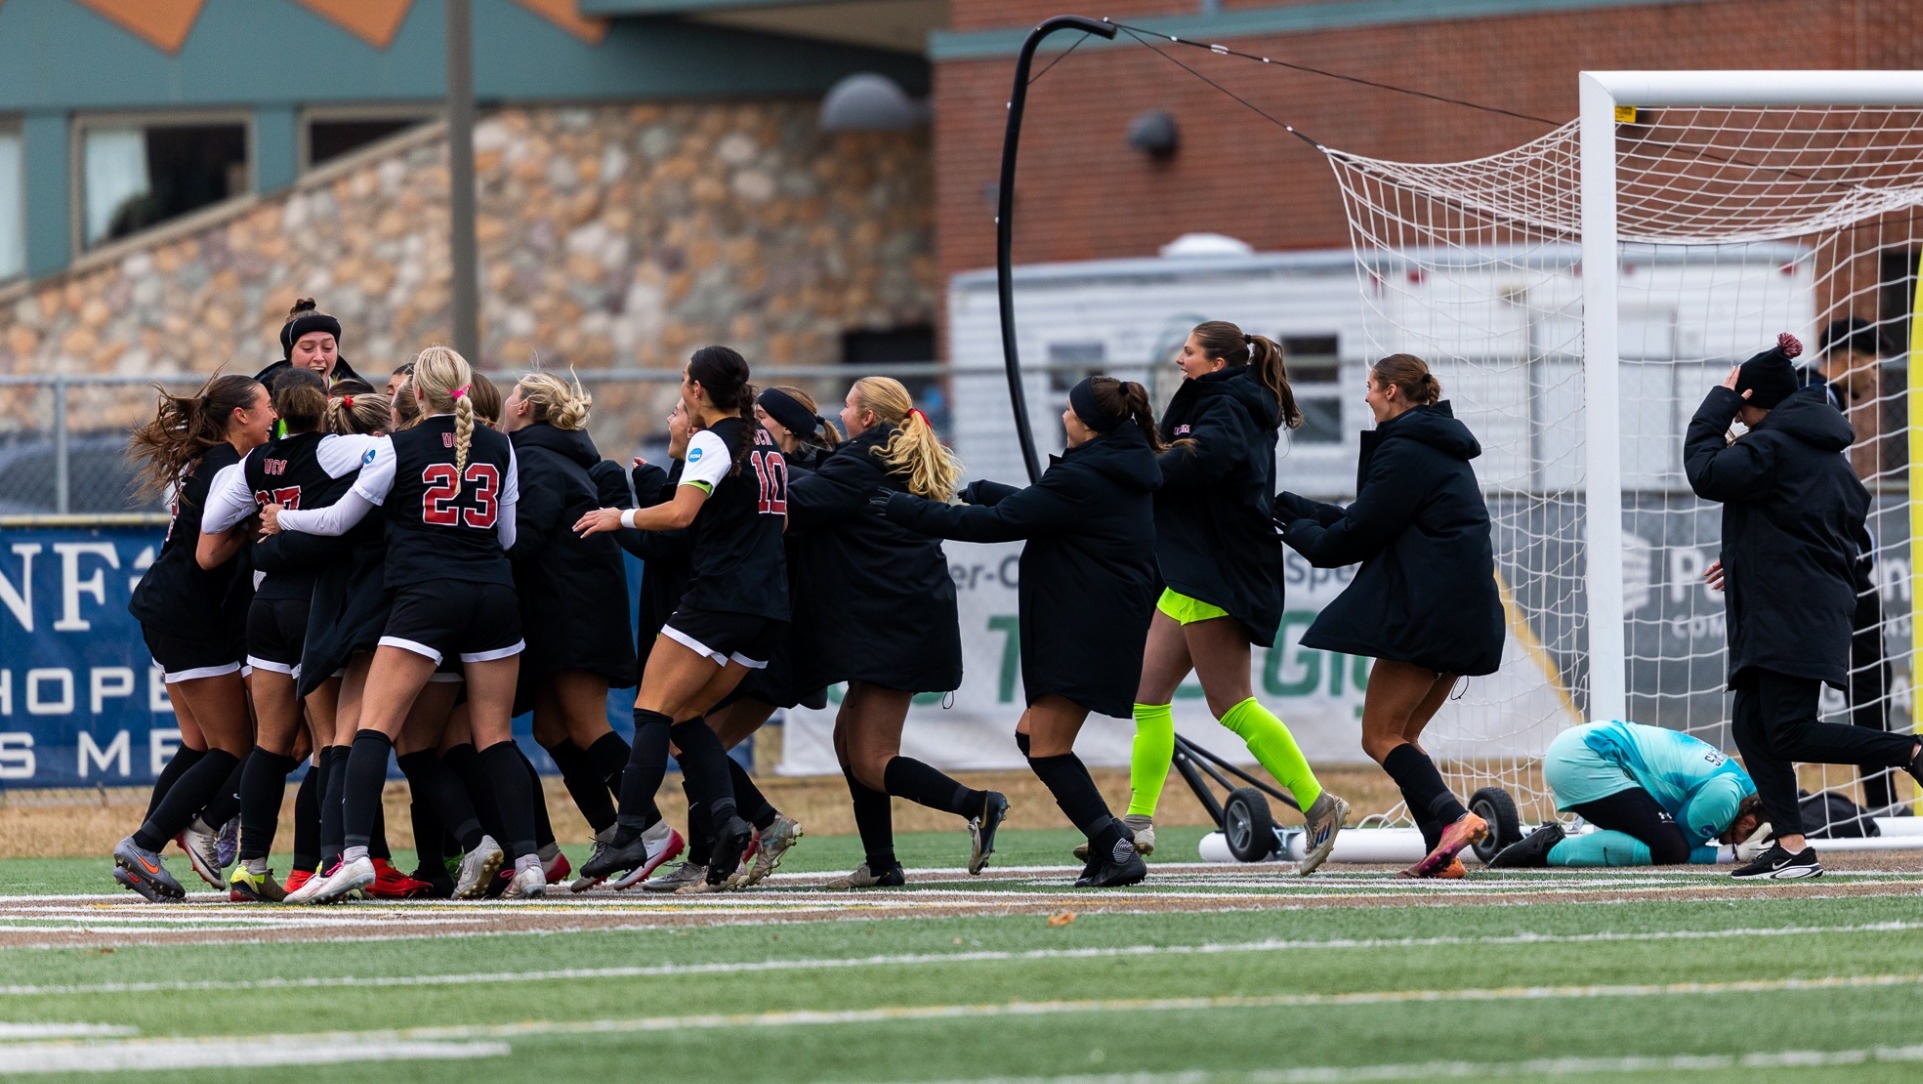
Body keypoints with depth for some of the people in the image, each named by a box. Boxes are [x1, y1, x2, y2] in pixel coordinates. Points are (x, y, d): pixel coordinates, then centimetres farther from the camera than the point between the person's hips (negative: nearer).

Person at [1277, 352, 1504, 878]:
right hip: (1465, 613, 10)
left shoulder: (1403, 452, -10)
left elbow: (1359, 534, -8)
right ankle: (1444, 850, 1)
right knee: (1401, 736, 13)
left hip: (1427, 612, -10)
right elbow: (1368, 520, 23)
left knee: (1381, 737, -7)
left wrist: (1302, 535, 10)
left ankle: (1451, 817, -27)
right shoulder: (1441, 448, 20)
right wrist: (1294, 509, 27)